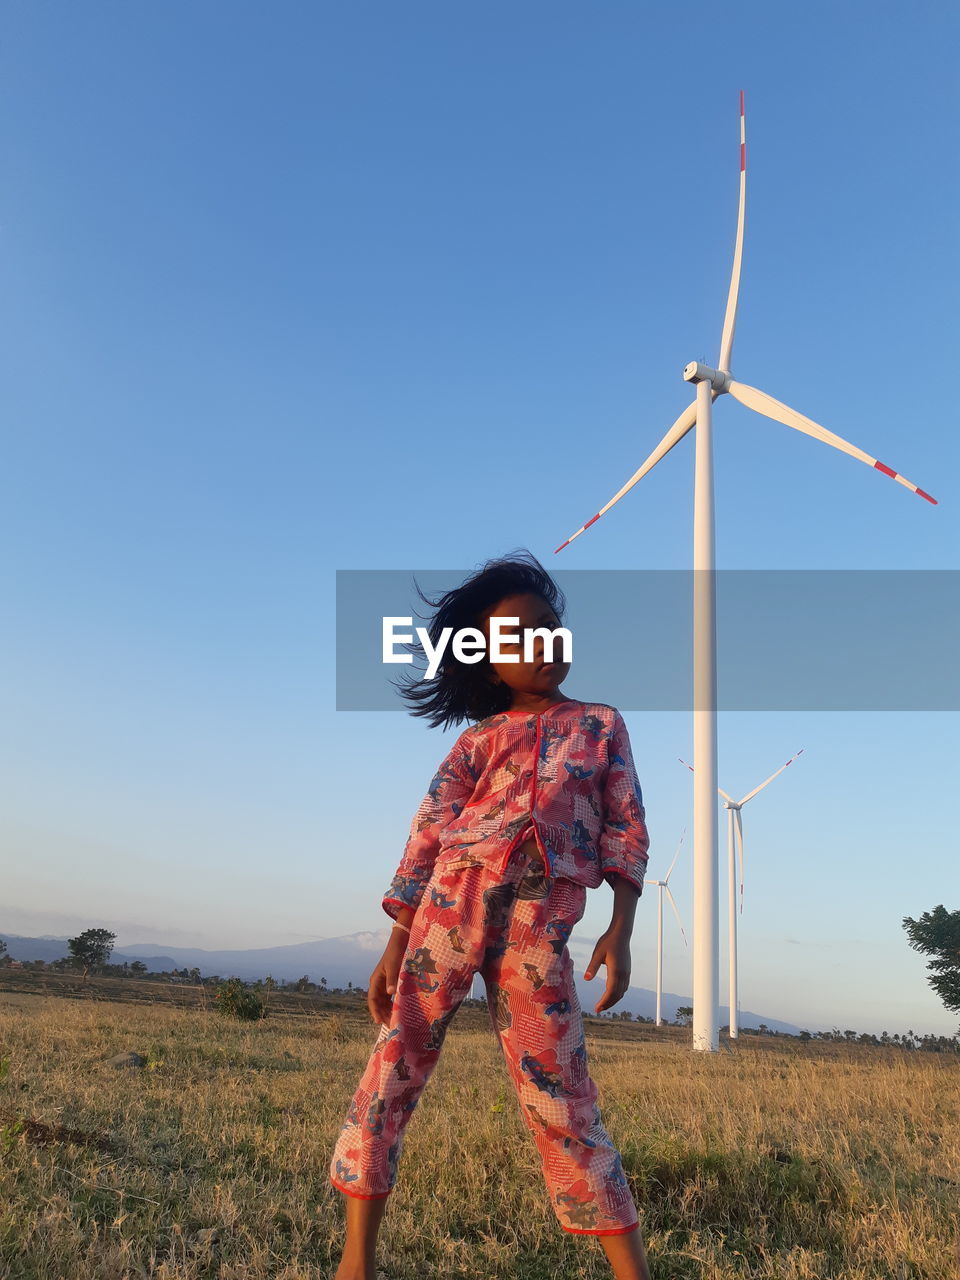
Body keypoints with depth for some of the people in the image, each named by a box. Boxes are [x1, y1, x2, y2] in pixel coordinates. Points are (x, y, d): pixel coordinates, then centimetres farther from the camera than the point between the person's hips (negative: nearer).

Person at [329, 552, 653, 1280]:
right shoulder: (478, 739, 13)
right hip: (450, 904, 1)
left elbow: (626, 831, 9)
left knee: (560, 1095, -1)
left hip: (540, 924, -1)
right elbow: (426, 838, 8)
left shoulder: (603, 725, 15)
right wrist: (395, 945, 3)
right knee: (396, 1063, 1)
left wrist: (621, 929, -4)